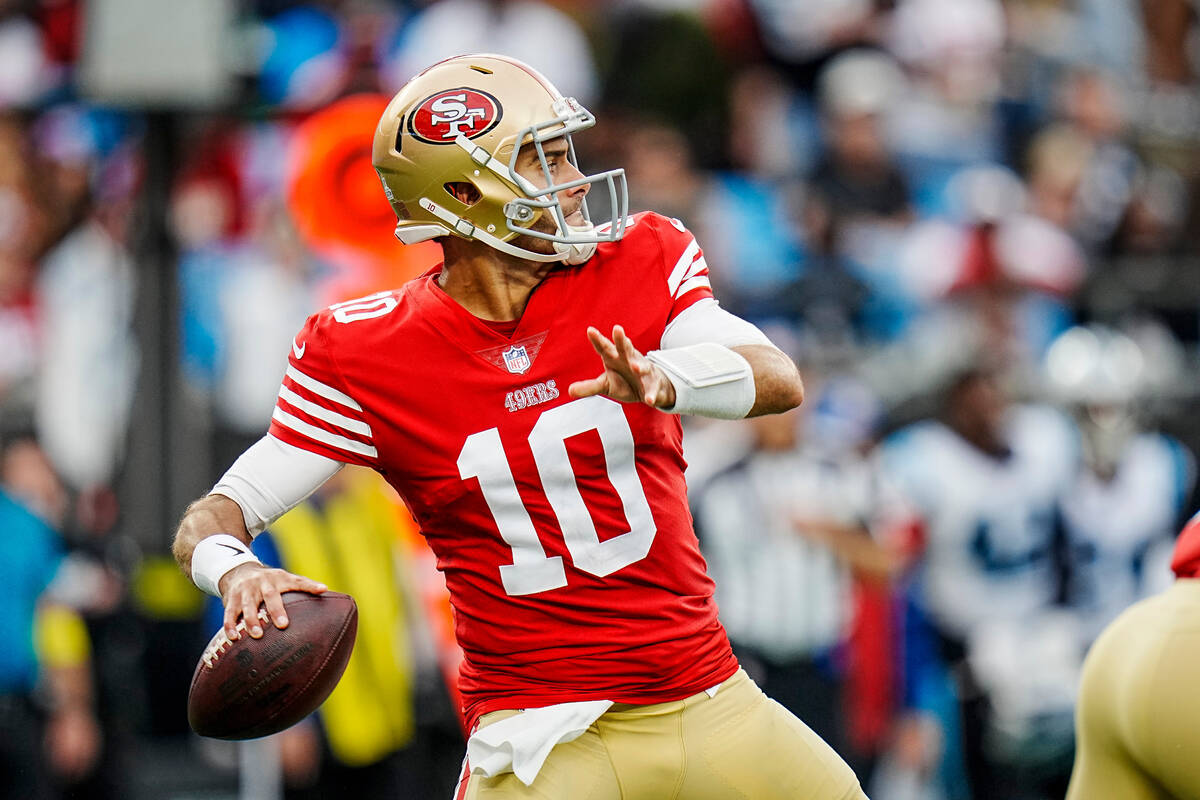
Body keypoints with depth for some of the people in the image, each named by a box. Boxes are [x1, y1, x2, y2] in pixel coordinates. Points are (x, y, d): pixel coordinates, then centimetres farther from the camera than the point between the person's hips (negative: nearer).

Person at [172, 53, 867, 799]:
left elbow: (781, 380, -17)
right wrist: (233, 568, -31)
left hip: (711, 703, 3)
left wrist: (662, 381, -38)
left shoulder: (642, 262, 0)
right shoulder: (364, 354, -6)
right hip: (542, 732, -3)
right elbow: (213, 516, -6)